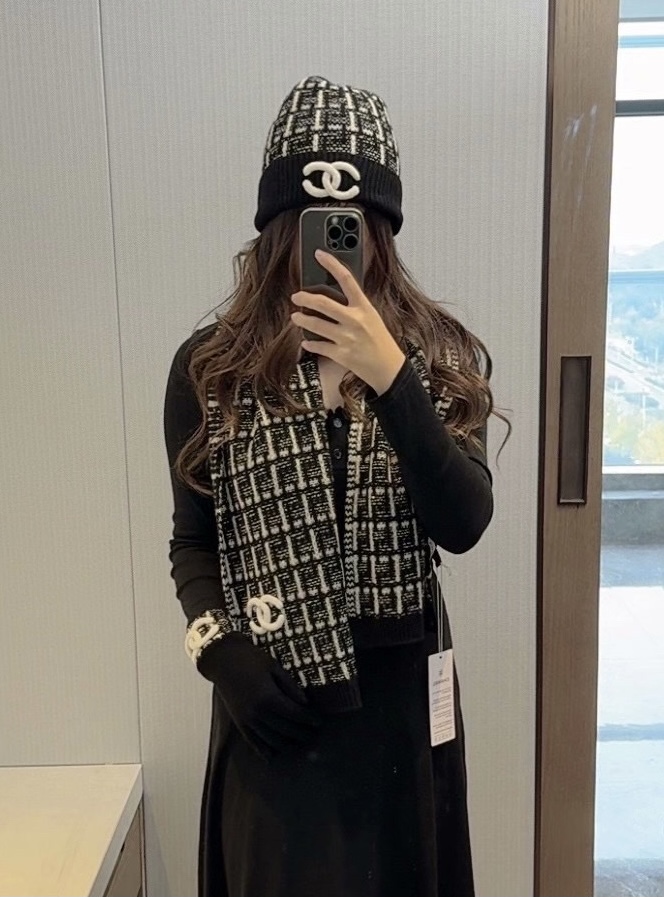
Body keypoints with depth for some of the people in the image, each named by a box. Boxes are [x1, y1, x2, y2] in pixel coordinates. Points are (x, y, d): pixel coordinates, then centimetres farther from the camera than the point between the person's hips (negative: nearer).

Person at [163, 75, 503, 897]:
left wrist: (391, 376, -22)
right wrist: (221, 653, -14)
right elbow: (191, 544, 2)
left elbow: (463, 526, -14)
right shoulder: (211, 367, -4)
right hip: (275, 694, -1)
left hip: (399, 689, 2)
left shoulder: (437, 355, -2)